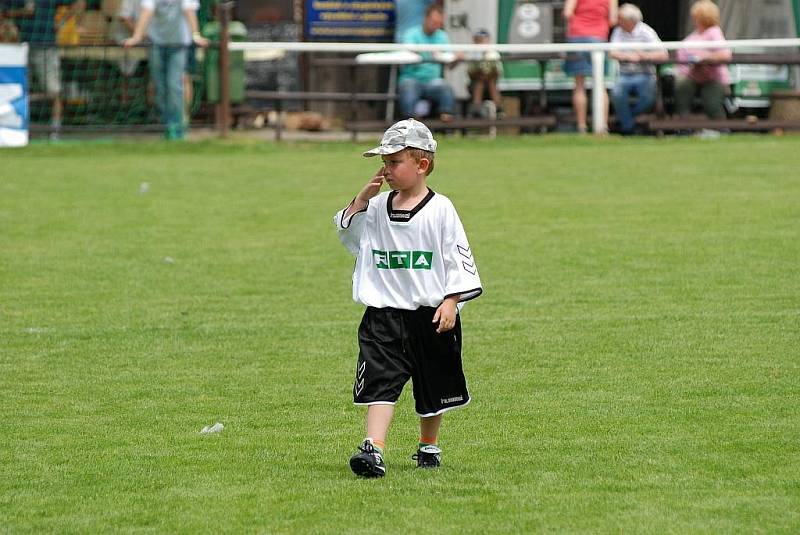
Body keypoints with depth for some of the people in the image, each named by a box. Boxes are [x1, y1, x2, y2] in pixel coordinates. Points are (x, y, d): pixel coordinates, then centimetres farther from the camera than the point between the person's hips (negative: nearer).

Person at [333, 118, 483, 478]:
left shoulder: (440, 209, -7)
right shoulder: (378, 207, 5)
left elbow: (458, 259, -6)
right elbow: (349, 235, 15)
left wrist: (451, 301, -14)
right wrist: (362, 199, 2)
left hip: (430, 314, -2)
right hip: (384, 313, 2)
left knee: (433, 386, 13)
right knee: (380, 381, -13)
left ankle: (429, 446, 32)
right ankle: (373, 449, -24)